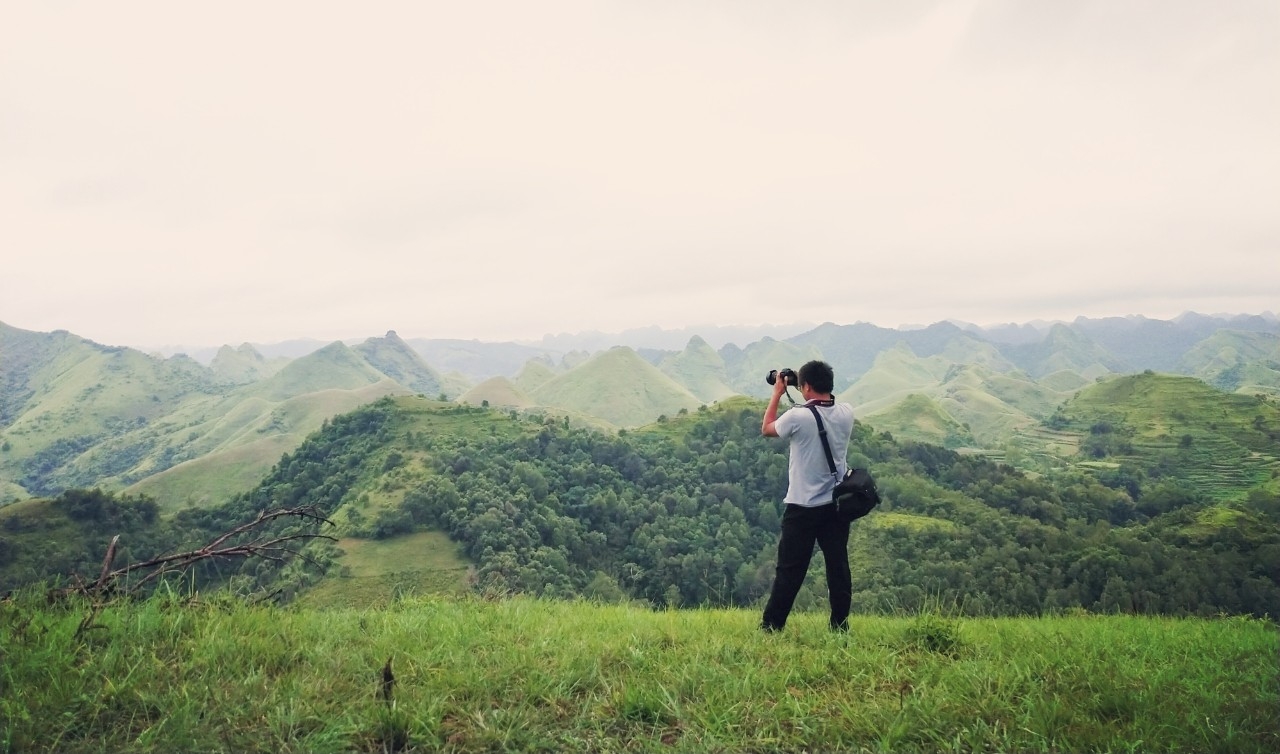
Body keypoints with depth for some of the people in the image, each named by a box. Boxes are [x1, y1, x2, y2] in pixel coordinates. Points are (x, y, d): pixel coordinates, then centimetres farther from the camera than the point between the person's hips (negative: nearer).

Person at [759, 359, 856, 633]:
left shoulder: (797, 416, -17)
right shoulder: (846, 413, -2)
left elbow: (766, 429, 3)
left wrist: (778, 392, 9)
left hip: (802, 507, -4)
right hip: (838, 504, 4)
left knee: (789, 570, 3)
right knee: (838, 567, 9)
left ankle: (771, 626, 10)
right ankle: (840, 624, 15)